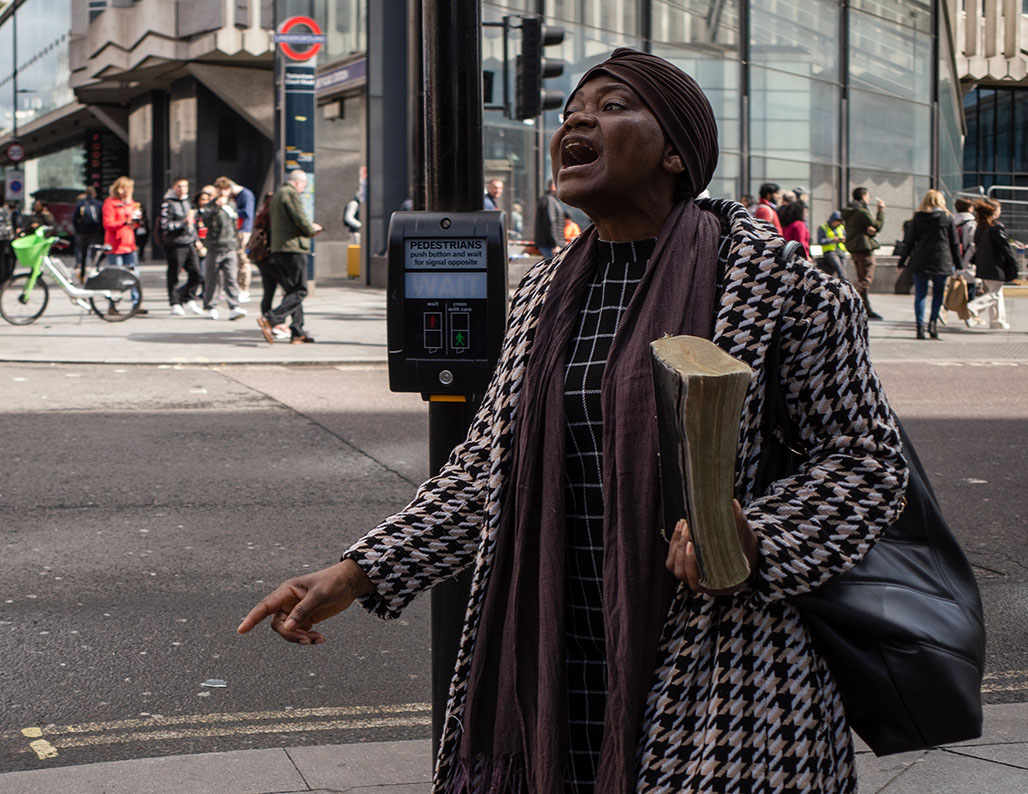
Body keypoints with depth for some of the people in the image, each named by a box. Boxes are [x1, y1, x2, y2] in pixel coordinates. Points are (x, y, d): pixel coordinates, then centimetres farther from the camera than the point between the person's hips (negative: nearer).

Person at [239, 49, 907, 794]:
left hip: (710, 678, -5)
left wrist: (754, 536, -21)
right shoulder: (544, 292, 9)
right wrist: (358, 574, 4)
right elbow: (487, 469, 13)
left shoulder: (772, 276, -8)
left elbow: (868, 455, -4)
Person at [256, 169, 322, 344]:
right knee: (299, 292, -8)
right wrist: (312, 230, 3)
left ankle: (297, 331, 11)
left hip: (278, 249, 10)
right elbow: (301, 221, -17)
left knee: (292, 291, 13)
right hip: (293, 247, -10)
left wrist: (309, 227, 22)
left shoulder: (276, 194, 21)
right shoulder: (292, 194, -9)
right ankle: (270, 319, -21)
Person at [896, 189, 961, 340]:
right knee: (938, 293, 10)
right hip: (941, 261, -1)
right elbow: (954, 243, 4)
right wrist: (958, 264, 10)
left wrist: (902, 262, 11)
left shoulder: (917, 218, 4)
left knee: (920, 294, 3)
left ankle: (920, 326, -7)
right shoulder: (947, 218, 2)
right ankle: (933, 321, -6)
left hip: (920, 261, 1)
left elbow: (909, 241, 5)